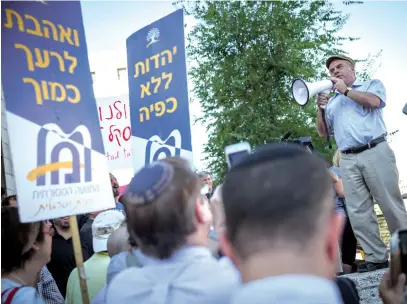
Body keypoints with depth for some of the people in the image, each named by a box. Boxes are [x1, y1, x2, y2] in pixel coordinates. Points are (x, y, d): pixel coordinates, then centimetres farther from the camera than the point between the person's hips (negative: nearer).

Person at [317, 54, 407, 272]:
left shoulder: (372, 84, 14)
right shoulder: (332, 102, 25)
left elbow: (374, 101, -10)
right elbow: (323, 133, 20)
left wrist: (346, 90, -1)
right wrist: (320, 108, 6)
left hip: (375, 152, -4)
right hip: (348, 160, 5)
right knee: (358, 212, -3)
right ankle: (376, 258, 1)